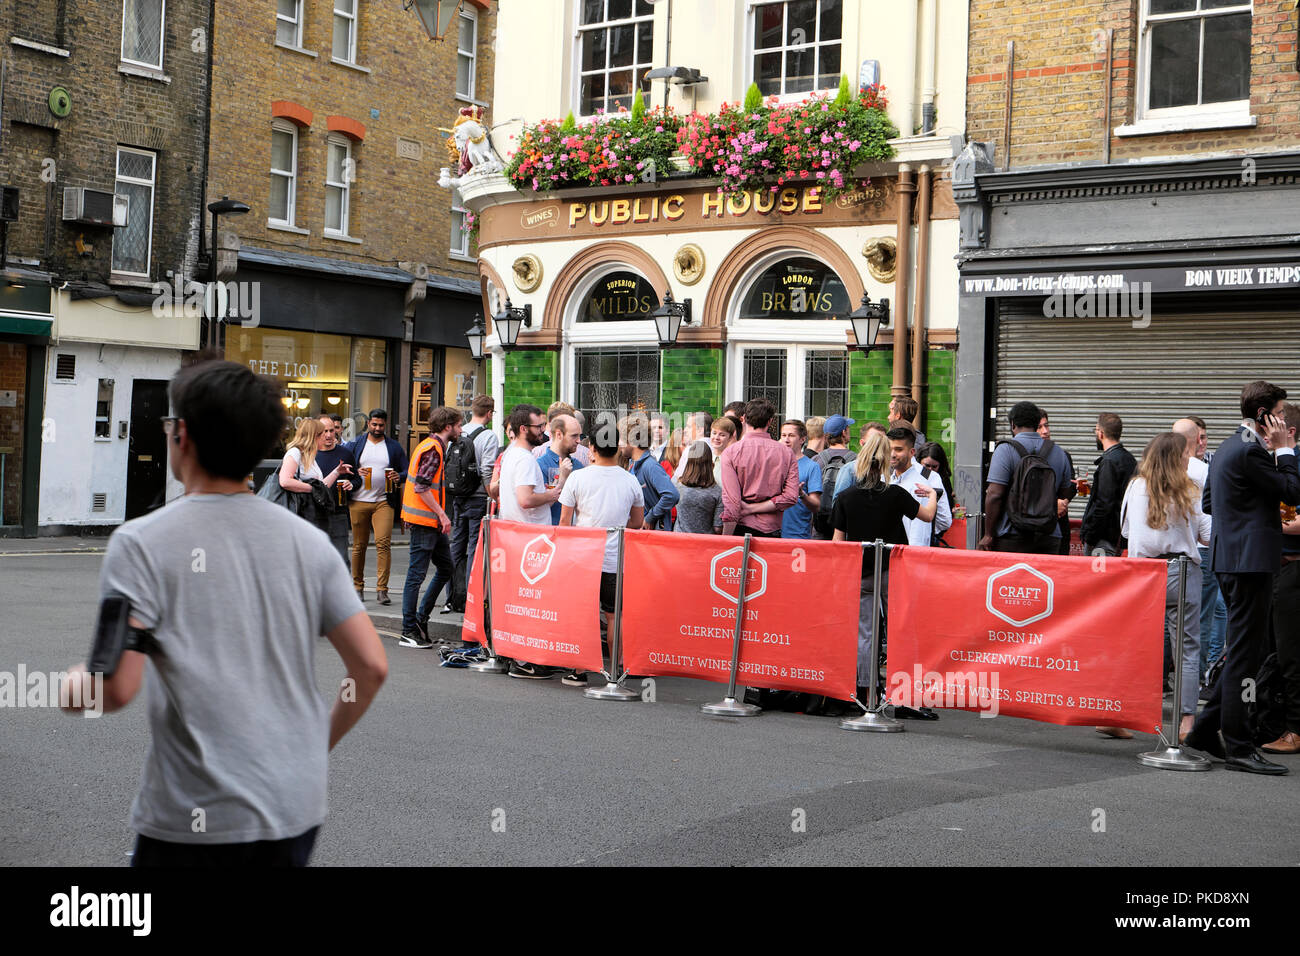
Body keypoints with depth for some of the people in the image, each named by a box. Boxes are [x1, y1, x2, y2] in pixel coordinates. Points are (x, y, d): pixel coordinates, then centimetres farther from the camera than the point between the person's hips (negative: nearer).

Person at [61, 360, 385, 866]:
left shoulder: (141, 542, -9)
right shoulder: (309, 539, 3)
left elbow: (117, 688, -17)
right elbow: (371, 666, 1)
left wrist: (71, 685, 6)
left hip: (196, 819, -4)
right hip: (300, 810, 5)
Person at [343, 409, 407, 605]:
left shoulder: (394, 447, 10)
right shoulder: (356, 444, 9)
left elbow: (407, 470, 11)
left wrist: (399, 477, -11)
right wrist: (356, 472, -13)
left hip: (383, 502, -1)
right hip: (358, 502, 1)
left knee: (383, 543, -14)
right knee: (359, 545, 6)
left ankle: (382, 589, -12)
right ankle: (358, 587, 19)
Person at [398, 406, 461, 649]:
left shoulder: (435, 447, 17)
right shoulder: (433, 449, -14)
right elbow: (421, 487, -21)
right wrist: (442, 514, -19)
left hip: (433, 522, 10)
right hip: (425, 521, -10)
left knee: (446, 569, 14)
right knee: (417, 574, -5)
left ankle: (420, 619, 20)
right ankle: (409, 632, 0)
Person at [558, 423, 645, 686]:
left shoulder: (578, 477, -4)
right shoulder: (630, 481, 2)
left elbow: (564, 520, 0)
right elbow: (637, 522, 13)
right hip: (616, 559, 1)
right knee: (614, 616, 9)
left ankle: (578, 671, 8)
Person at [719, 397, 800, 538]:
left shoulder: (731, 452, -5)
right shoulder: (787, 453, 4)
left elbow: (731, 501, -11)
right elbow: (791, 496, -4)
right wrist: (752, 509, -3)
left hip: (743, 528, -2)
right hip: (773, 531, 2)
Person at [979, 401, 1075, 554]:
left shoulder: (1005, 449, -6)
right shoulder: (1059, 453, 11)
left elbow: (994, 494, -12)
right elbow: (1064, 494, 17)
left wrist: (988, 535, -8)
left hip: (1012, 538, -5)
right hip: (1049, 538, 5)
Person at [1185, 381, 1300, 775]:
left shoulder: (1227, 448, 17)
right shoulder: (1251, 451, -15)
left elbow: (1207, 501, 25)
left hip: (1230, 557, 10)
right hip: (1251, 559, -10)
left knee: (1241, 649, 16)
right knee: (1244, 653, -6)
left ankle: (1205, 730, 19)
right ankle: (1237, 747, -3)